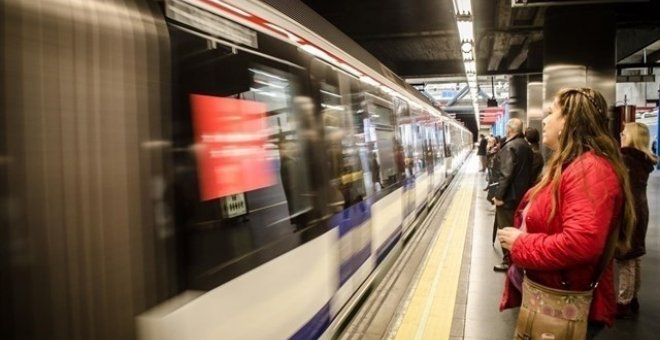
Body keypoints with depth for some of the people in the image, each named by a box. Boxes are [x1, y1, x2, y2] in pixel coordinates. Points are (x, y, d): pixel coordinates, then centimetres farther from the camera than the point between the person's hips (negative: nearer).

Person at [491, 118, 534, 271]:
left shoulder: (509, 147, -19)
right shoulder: (526, 146, 9)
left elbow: (505, 174, -24)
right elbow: (527, 171, 15)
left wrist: (499, 195, -20)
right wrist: (524, 189, 21)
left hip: (509, 195, -9)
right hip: (522, 194, 9)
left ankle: (508, 261, 7)